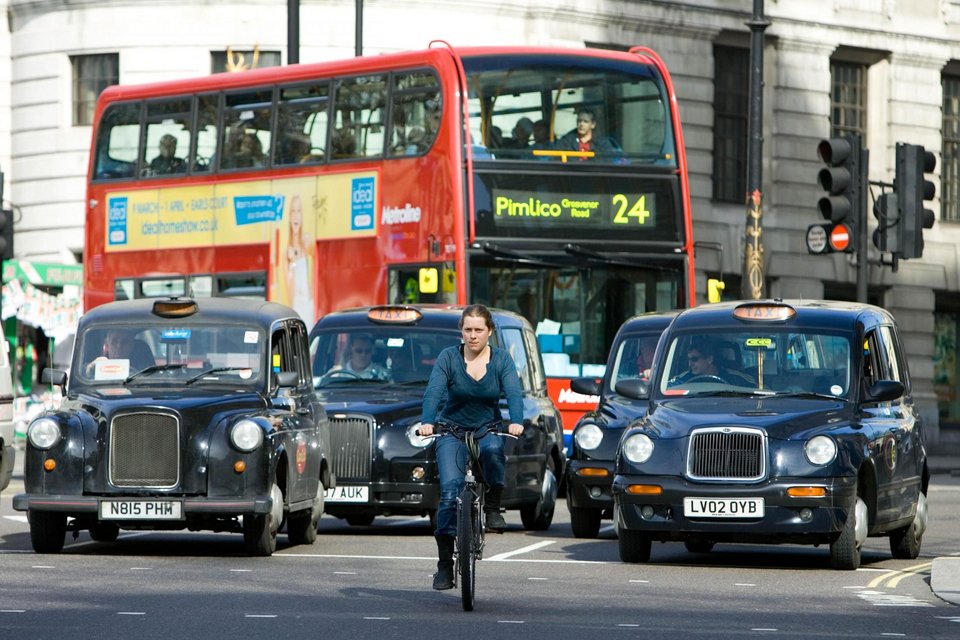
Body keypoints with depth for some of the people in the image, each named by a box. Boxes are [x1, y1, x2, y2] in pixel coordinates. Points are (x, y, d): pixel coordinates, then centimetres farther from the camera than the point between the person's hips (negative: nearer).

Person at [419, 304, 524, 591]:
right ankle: (444, 564, -12)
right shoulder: (448, 357, -6)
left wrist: (516, 422, -35)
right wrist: (427, 422, -37)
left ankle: (493, 507, -14)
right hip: (452, 430, 0)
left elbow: (514, 393, -16)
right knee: (450, 489, -16)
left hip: (488, 428, 0)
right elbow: (433, 391, -18)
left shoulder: (502, 359, -2)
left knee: (493, 450, -37)